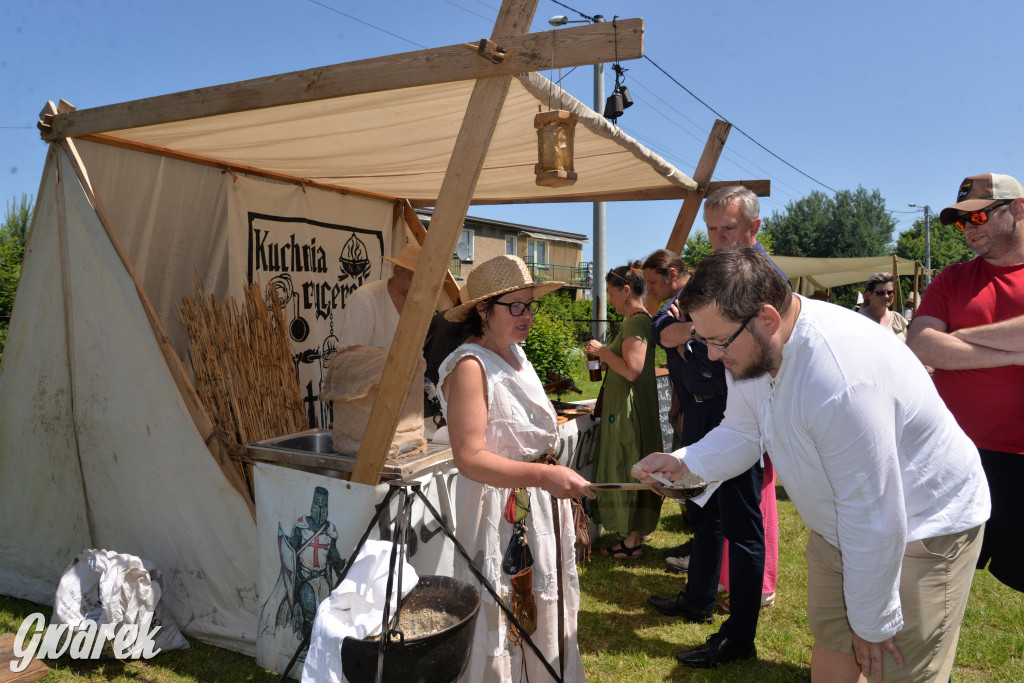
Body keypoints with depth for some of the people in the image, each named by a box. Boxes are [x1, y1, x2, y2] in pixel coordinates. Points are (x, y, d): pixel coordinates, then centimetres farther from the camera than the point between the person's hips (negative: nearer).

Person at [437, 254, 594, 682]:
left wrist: (559, 483, 19)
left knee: (543, 620, 20)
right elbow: (469, 458, -26)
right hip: (499, 514, -9)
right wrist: (543, 476, -33)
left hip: (540, 503, 9)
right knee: (506, 626, 2)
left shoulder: (516, 355, 8)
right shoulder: (469, 366, -20)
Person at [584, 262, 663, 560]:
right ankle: (636, 532, 28)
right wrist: (606, 358, 13)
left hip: (628, 409, -10)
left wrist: (603, 350, -16)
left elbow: (632, 369, -27)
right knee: (632, 470, 17)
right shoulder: (642, 319, 14)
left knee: (626, 469, -1)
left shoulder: (635, 322, -18)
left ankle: (632, 541, 8)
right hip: (633, 406, 10)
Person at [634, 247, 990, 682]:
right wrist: (682, 463, -17)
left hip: (923, 528, -7)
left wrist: (873, 622, -16)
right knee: (831, 648, 15)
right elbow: (740, 433, 3)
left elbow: (874, 520, -29)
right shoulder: (749, 347, -12)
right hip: (841, 527, 8)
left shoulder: (842, 382, -39)